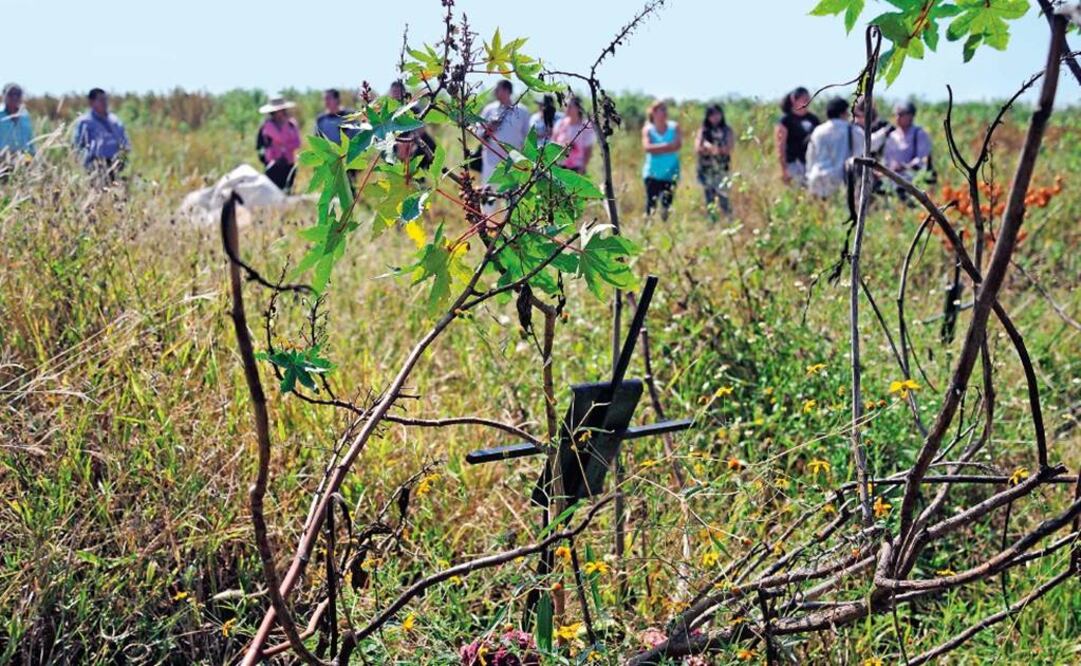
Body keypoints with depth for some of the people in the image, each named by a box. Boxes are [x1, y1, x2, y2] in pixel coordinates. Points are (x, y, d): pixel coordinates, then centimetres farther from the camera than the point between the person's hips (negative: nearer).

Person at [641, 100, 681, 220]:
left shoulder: (674, 127, 5)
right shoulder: (648, 129, 2)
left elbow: (678, 145, -10)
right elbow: (647, 147, -13)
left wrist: (657, 149, -16)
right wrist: (668, 146, -16)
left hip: (670, 173, 1)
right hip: (653, 174, -1)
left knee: (667, 204, 1)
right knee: (651, 203, -5)